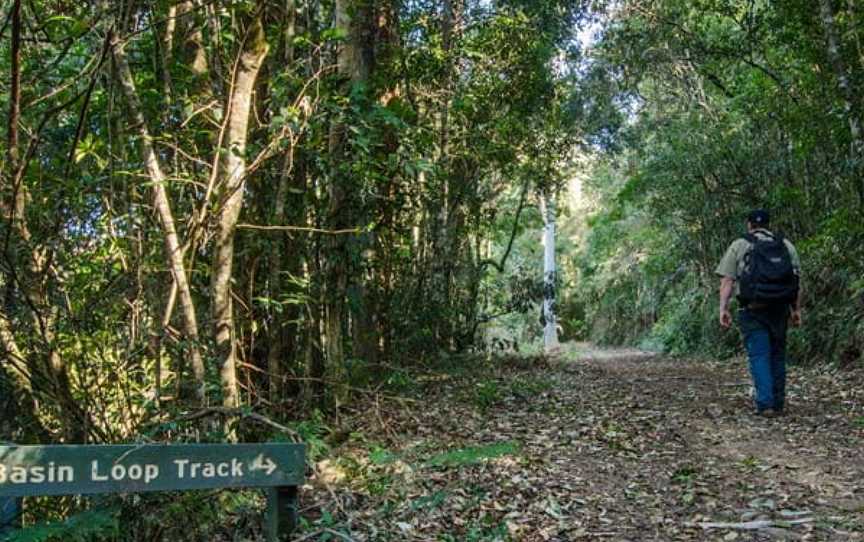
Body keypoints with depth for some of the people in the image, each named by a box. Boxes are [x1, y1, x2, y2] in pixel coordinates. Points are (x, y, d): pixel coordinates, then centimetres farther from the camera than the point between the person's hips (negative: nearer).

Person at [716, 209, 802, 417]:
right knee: (777, 355, 13)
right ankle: (778, 404, 19)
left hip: (752, 309, -3)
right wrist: (796, 310, 13)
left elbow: (727, 281, -5)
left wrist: (723, 309, -5)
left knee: (759, 356, -1)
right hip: (780, 309, 3)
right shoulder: (787, 246, 12)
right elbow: (798, 281, 9)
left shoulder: (739, 246, 3)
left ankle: (766, 404, -9)